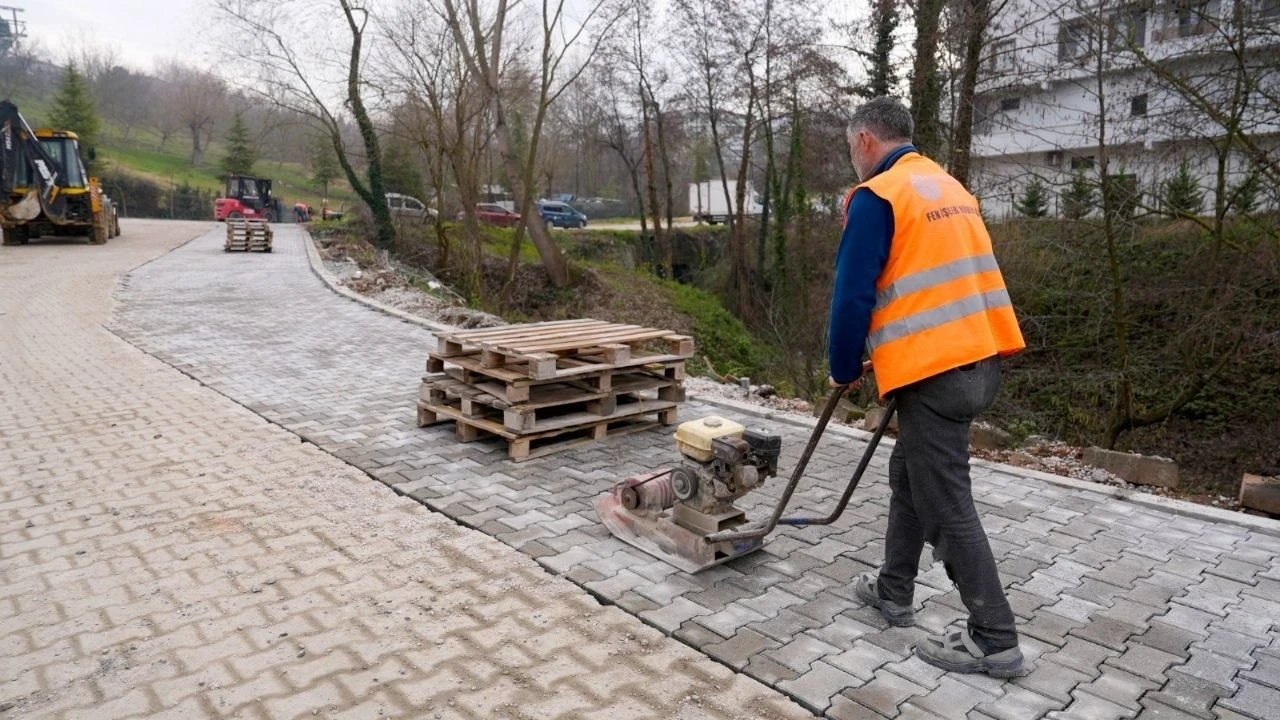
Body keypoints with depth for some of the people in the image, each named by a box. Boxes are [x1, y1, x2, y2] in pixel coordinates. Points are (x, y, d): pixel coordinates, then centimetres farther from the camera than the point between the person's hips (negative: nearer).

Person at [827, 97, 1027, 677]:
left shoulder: (875, 196, -9)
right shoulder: (950, 187, 18)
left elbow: (854, 294, -13)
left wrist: (843, 370, 3)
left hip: (934, 370, -9)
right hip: (982, 356, 9)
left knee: (946, 505, 0)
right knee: (909, 474, 21)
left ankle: (995, 640, 9)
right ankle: (892, 592, 33)